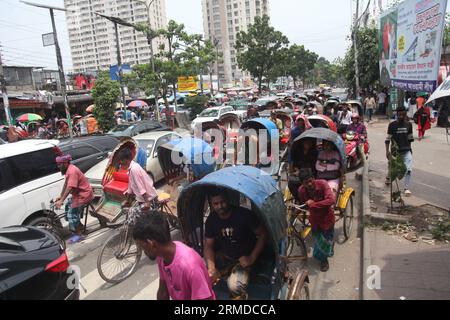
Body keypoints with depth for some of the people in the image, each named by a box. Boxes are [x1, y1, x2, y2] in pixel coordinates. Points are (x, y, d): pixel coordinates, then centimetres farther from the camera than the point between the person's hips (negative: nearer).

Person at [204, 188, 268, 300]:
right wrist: (211, 266, -22)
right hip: (223, 256, 5)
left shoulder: (244, 215, -22)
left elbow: (263, 234, -15)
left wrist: (252, 258, -19)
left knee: (235, 287, -31)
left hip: (242, 259, -4)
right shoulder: (211, 220, -9)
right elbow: (209, 245, -4)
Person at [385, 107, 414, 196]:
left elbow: (410, 138, 13)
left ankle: (406, 188, -2)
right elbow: (388, 139, -8)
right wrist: (387, 151, -13)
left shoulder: (409, 124, 2)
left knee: (409, 169, -11)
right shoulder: (392, 125, -8)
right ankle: (388, 177, 49)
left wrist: (409, 147, 13)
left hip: (407, 151, 2)